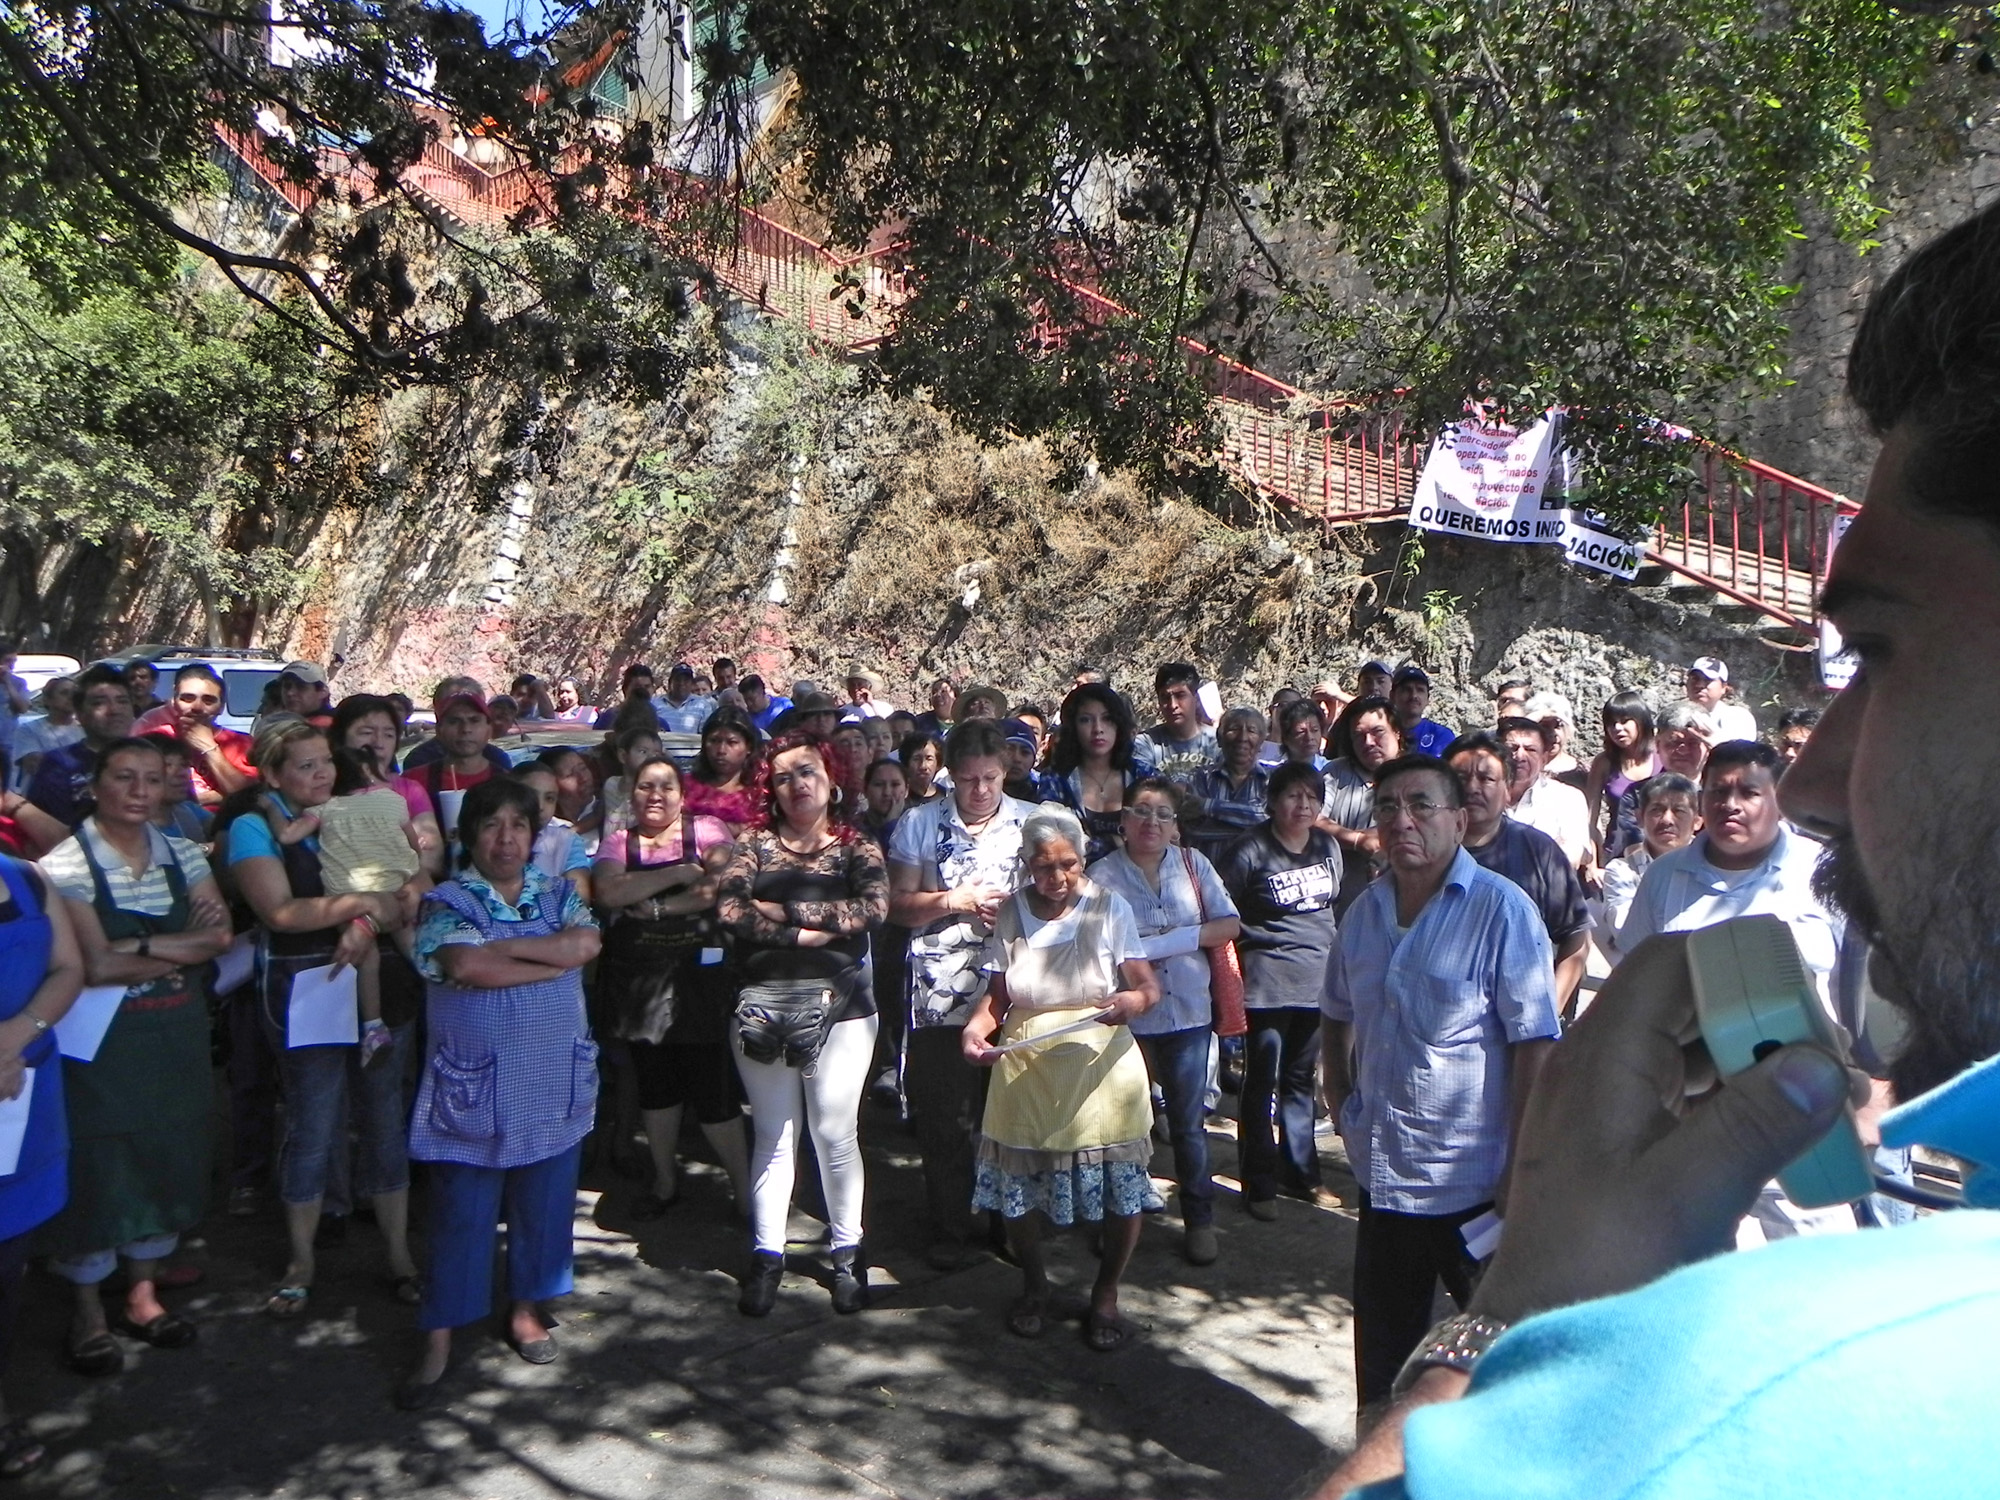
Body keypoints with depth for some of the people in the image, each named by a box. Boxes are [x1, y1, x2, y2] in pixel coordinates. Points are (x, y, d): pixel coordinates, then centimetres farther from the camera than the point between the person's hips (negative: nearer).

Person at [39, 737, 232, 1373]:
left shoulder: (182, 854, 5)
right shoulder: (66, 864, -11)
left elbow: (221, 935, -7)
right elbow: (94, 968, -19)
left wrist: (139, 947, -17)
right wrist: (180, 950, -11)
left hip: (177, 1040, 5)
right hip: (100, 1044, -5)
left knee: (165, 1159, 13)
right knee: (96, 1167, 5)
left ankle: (143, 1293, 31)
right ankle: (88, 1314, 23)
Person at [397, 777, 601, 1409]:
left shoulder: (560, 896, 7)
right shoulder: (446, 904, -4)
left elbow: (587, 942, -14)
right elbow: (468, 965, -23)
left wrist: (502, 947, -16)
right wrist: (556, 959, -16)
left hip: (554, 1088, 3)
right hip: (473, 1091, -3)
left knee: (544, 1208, 13)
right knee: (460, 1218, 4)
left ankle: (526, 1312, 33)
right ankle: (437, 1347, 16)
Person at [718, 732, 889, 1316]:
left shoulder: (856, 846, 3)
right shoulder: (754, 844, 6)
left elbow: (875, 906, -16)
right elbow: (730, 909, -11)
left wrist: (784, 908, -14)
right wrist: (807, 932, -17)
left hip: (840, 1009, -1)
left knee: (835, 1134, 5)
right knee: (773, 1134, 9)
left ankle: (848, 1251, 20)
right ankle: (767, 1253, 19)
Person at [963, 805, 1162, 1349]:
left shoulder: (1109, 907, -2)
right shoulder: (1011, 912, 3)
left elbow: (1149, 987, -6)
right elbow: (997, 995, 7)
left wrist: (1130, 1002, -28)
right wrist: (976, 1028, -13)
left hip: (1100, 1071, -1)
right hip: (1025, 1073, 1)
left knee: (1121, 1190, 0)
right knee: (1018, 1187, 5)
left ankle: (1106, 1294, 25)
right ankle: (1034, 1287, 33)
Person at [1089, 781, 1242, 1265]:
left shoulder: (1193, 863, 4)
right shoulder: (1103, 874, -5)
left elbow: (1229, 926, -1)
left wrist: (1167, 940, -11)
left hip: (1189, 1013, 2)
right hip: (1127, 1017, -1)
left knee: (1188, 1123, 9)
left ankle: (1199, 1219, 22)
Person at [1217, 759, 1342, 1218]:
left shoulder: (1328, 847, 6)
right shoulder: (1250, 852, -12)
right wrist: (1241, 956, -6)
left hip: (1317, 983, 6)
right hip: (1267, 985, -5)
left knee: (1300, 1080, 16)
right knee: (1262, 1083, 2)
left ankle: (1301, 1173, 27)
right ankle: (1260, 1184, 12)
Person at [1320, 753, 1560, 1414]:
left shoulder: (1501, 910, -13)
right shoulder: (1364, 913, 5)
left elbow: (1535, 1043, -16)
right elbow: (1338, 1015, 20)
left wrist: (1521, 1169, -18)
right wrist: (1342, 1103, 10)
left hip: (1474, 1183, -6)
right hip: (1382, 1175, 6)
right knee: (1382, 1353, 20)